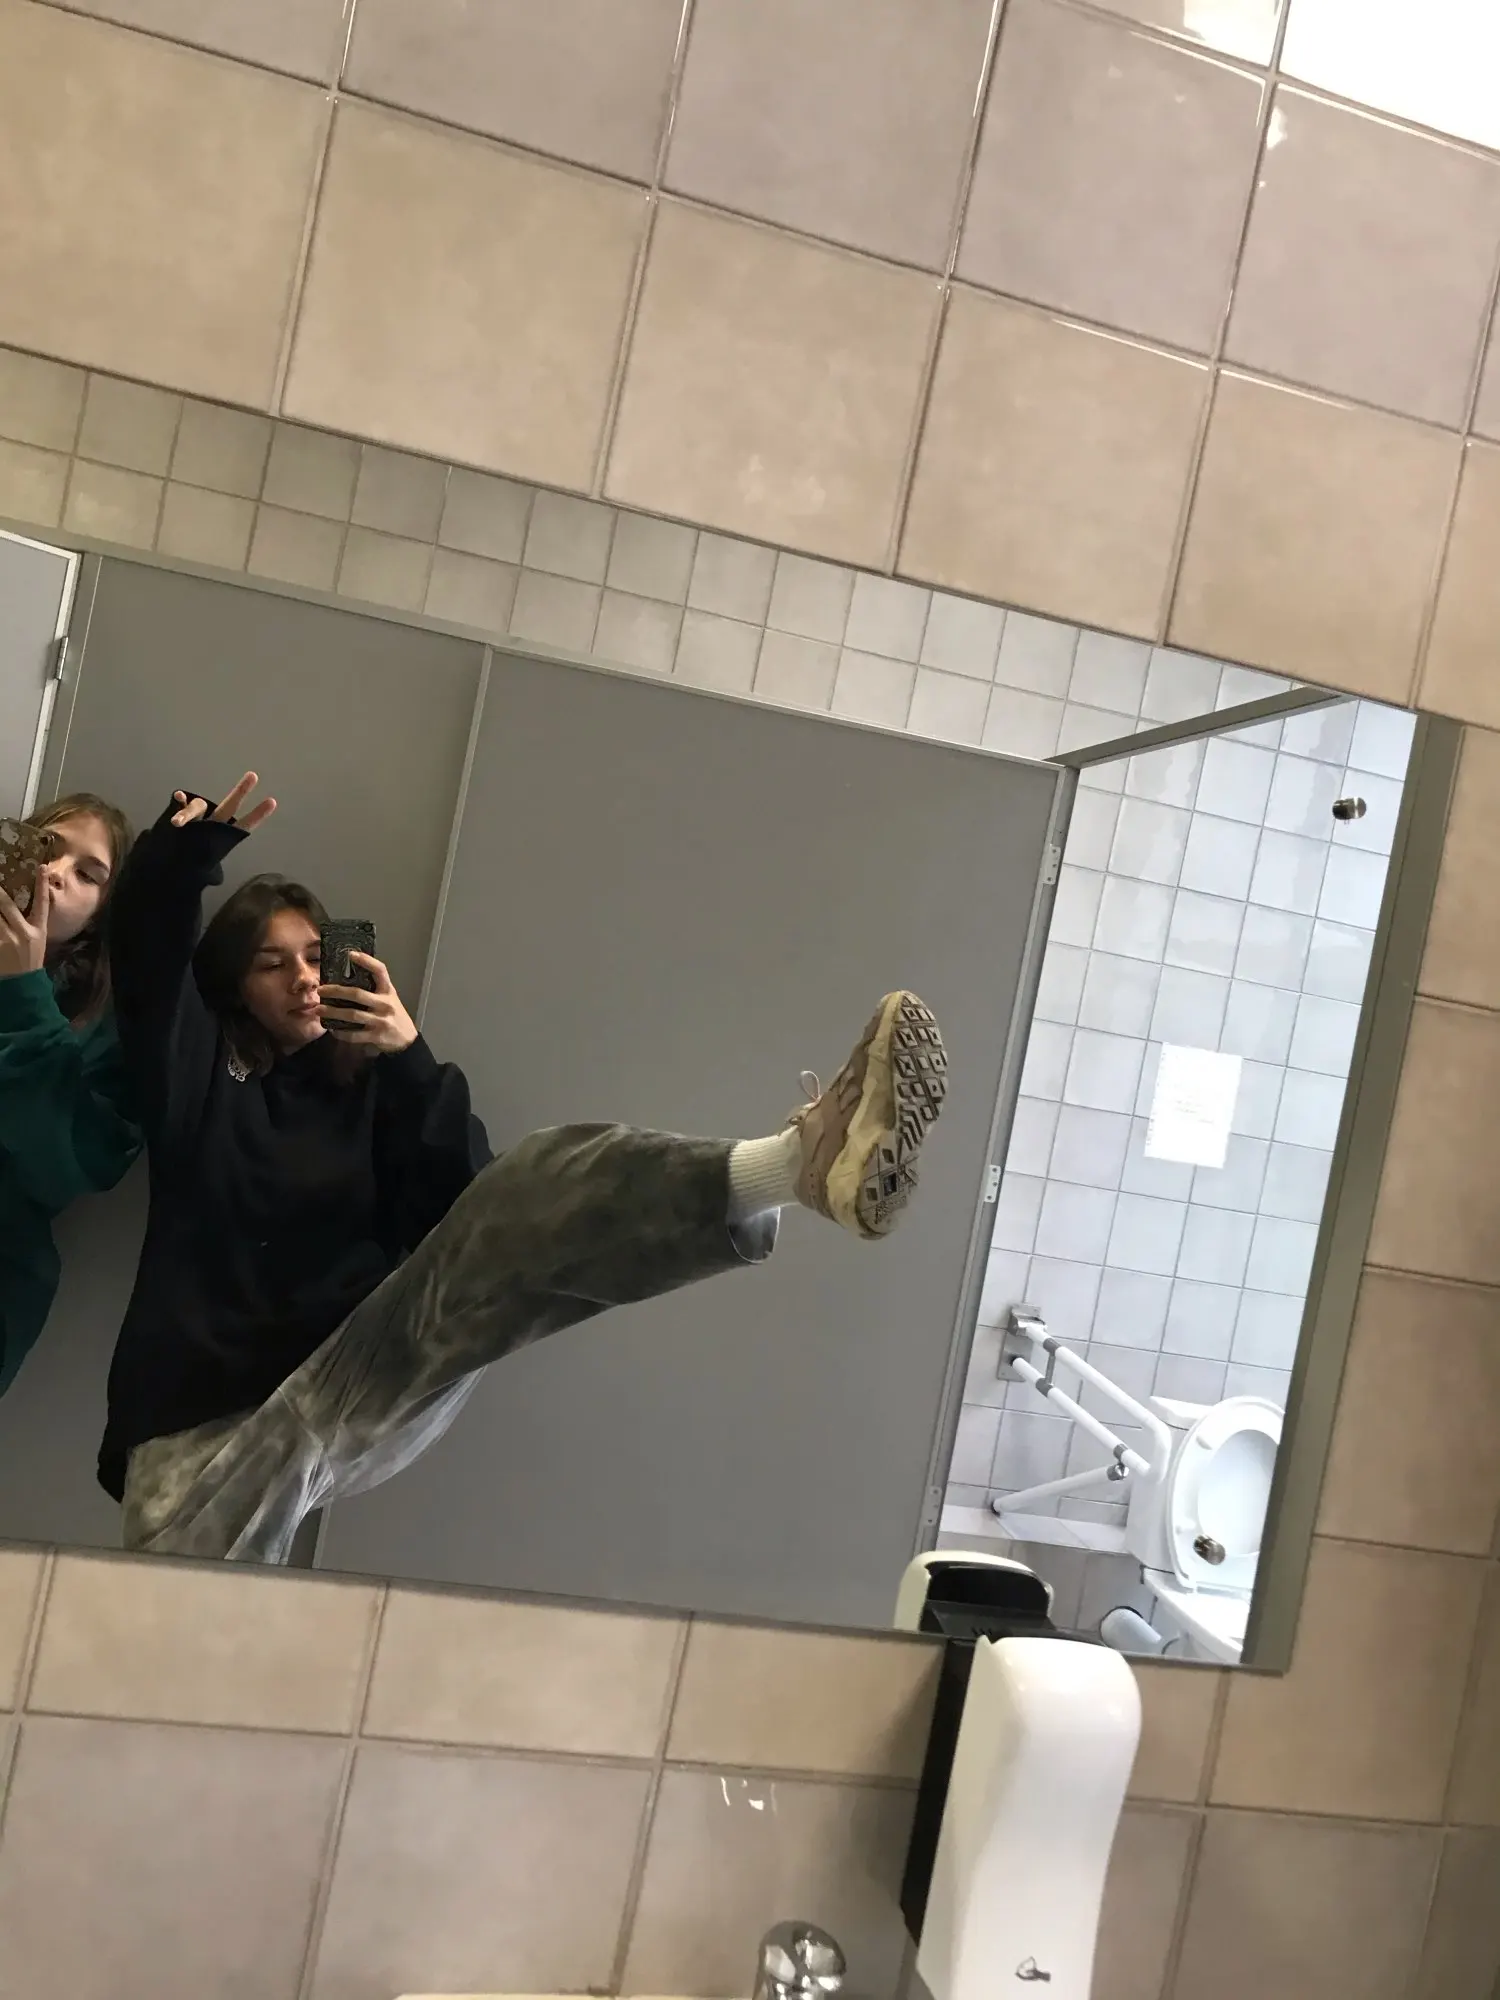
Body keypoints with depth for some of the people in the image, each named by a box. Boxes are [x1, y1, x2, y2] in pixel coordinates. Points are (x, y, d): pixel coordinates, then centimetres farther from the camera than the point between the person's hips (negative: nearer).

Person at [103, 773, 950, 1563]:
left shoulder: (369, 1077, 14)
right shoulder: (197, 1061, 15)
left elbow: (463, 1206, -1)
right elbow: (146, 952, -3)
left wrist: (414, 1060, -11)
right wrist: (184, 850, -24)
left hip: (352, 1396, -2)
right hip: (203, 1423, 2)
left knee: (532, 1192, -32)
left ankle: (804, 1160, -56)